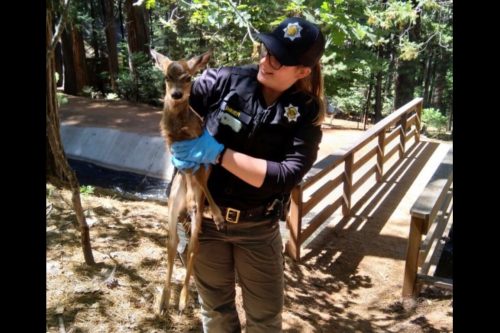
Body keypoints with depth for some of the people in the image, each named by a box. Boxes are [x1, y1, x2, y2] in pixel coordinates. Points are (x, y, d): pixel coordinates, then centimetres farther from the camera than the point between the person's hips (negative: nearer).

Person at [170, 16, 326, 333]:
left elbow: (287, 175, -23)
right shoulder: (222, 81, -12)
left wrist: (219, 153, -28)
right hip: (205, 217, 1)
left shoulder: (306, 113, -11)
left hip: (258, 226, 0)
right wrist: (179, 150, -20)